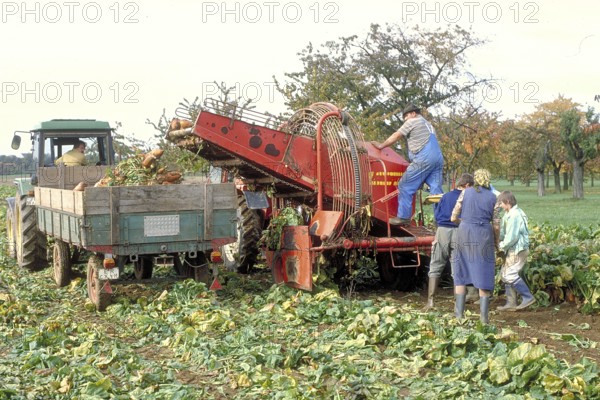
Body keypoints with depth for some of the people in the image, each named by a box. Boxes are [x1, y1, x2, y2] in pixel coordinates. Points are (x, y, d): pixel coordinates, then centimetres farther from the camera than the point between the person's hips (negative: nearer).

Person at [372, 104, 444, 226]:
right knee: (436, 190, 3)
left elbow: (396, 136, 9)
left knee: (405, 186, -2)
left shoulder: (412, 122, 8)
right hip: (438, 158, 8)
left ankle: (403, 217, -3)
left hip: (423, 159, -8)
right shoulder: (428, 125, 31)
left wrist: (381, 145, 19)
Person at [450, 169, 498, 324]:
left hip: (465, 233, 0)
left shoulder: (466, 192, 2)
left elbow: (453, 218, 1)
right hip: (484, 235, 0)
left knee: (461, 272, 10)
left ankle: (459, 312, 8)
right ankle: (483, 315, 3)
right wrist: (496, 242, 17)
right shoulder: (492, 197, 4)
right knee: (484, 274, 5)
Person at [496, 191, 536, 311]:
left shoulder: (514, 215, -19)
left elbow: (512, 237, -22)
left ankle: (528, 297, -4)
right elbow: (503, 231, 15)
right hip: (514, 250, 10)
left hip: (518, 250, -10)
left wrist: (502, 246, -9)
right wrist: (500, 242, 0)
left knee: (510, 274, -12)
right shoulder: (510, 213, 13)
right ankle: (511, 303, 14)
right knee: (505, 273, 10)